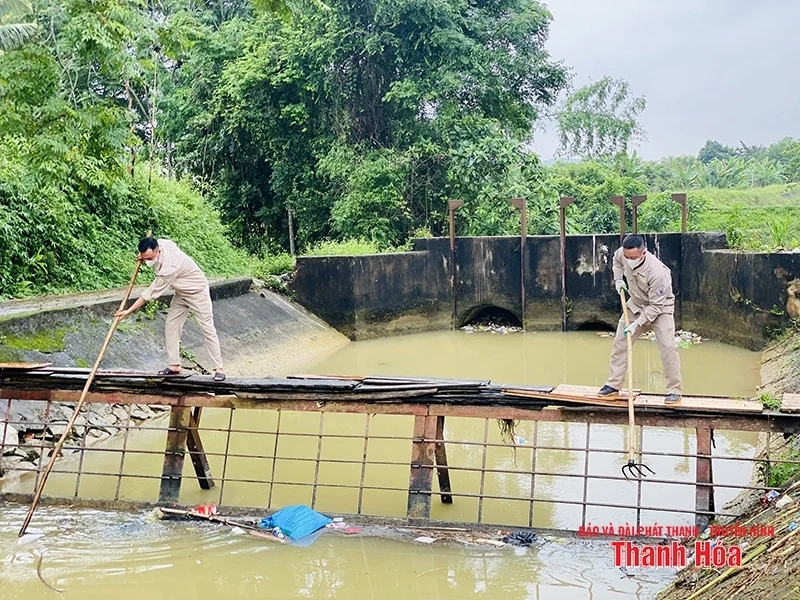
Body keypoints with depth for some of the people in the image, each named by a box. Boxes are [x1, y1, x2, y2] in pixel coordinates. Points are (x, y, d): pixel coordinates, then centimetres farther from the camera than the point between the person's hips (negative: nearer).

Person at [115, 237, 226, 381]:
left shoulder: (169, 268, -38)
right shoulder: (160, 243, -15)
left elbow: (151, 293, -31)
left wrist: (129, 311, -25)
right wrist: (144, 257, -3)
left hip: (197, 292, -9)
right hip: (181, 293, 9)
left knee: (207, 329, -9)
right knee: (171, 326, 3)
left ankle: (219, 368, -5)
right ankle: (174, 365, 7)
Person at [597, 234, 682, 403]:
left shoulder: (657, 272, -37)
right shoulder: (623, 253, -20)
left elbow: (656, 306, -30)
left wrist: (637, 324, -32)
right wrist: (618, 279, -4)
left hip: (660, 308, -6)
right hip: (636, 304, 6)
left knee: (667, 347, -16)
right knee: (620, 343, 5)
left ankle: (674, 390, -6)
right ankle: (613, 384, 15)